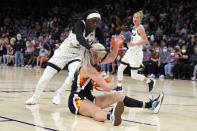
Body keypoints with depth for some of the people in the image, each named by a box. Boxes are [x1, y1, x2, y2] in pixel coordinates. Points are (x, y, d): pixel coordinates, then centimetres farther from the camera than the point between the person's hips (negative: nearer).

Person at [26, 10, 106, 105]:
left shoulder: (97, 31, -14)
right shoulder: (80, 24, -25)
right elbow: (79, 37, -46)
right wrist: (90, 48, -64)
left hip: (77, 55, 2)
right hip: (63, 53, -2)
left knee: (73, 75, -29)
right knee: (44, 79, -3)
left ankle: (59, 93, -1)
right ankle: (35, 98, 25)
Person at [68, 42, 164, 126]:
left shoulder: (88, 63, 10)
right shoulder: (88, 68, -20)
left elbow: (111, 58, 19)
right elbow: (107, 88, -19)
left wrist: (116, 44, 7)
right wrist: (109, 85, 4)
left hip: (88, 98, 10)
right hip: (77, 101, -10)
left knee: (117, 96, 7)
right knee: (96, 111, -45)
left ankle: (149, 105, 7)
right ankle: (111, 116, -81)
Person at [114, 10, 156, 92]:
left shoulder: (140, 28, -13)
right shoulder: (134, 27, 12)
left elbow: (145, 40, -21)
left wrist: (134, 44, -29)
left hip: (137, 52, -8)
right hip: (130, 51, 8)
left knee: (134, 75, -5)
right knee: (120, 69, 5)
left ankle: (150, 81, 12)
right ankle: (119, 87, 17)